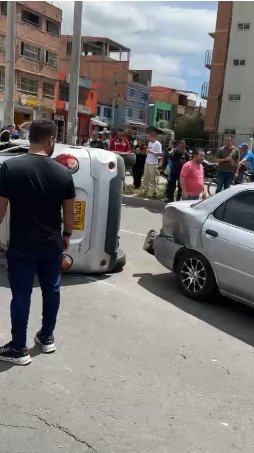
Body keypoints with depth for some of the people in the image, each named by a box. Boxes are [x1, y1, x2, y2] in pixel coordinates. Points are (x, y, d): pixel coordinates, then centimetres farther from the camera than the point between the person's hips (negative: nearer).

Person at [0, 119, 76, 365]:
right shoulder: (63, 172, -5)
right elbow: (69, 211, 2)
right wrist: (67, 234, 18)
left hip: (21, 246, -3)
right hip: (52, 244, 3)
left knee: (21, 295, 7)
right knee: (51, 290, 18)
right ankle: (47, 338, 32)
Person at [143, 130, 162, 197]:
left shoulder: (157, 144, -10)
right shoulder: (149, 143, 15)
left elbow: (160, 154, -17)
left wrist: (151, 152, -22)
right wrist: (146, 151, 4)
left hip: (153, 164, -8)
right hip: (147, 162, 8)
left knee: (152, 178, -3)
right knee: (146, 177, 11)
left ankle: (154, 191, 5)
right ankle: (146, 190, 21)